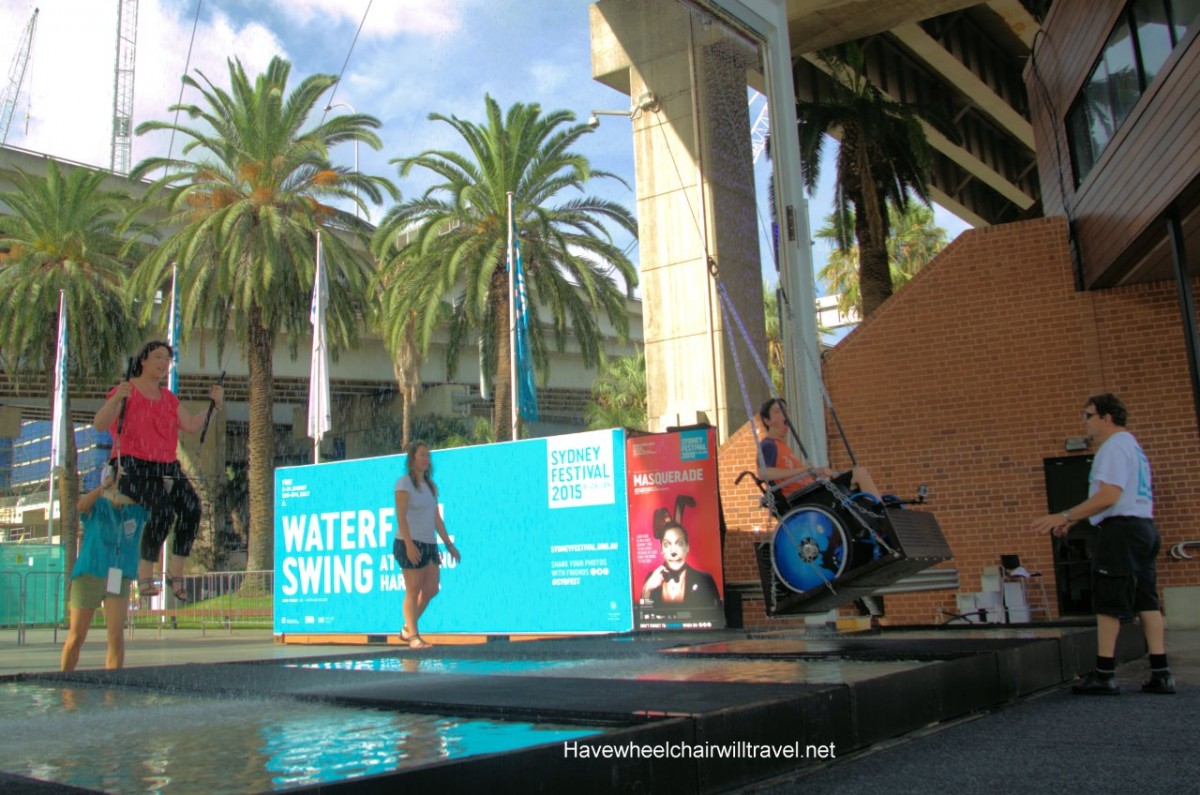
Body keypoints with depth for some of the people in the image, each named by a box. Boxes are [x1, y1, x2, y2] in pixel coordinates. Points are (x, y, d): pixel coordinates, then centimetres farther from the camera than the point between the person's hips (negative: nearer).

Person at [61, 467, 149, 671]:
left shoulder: (138, 510, 5)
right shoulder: (96, 505, -4)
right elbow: (80, 505, -26)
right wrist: (103, 487, -42)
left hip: (119, 579, 2)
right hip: (89, 574, -2)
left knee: (117, 637, -8)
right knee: (76, 637, 6)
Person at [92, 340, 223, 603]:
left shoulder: (168, 398, 19)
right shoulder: (126, 391, -1)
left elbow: (191, 426, 16)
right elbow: (99, 424, -12)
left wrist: (213, 405, 5)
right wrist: (116, 399, -28)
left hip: (168, 469, 6)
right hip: (134, 469, -6)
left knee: (191, 508, -18)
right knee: (162, 513, -27)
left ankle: (176, 571, -8)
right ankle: (145, 577, -16)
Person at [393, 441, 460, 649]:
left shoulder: (431, 486, 17)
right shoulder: (404, 484, -5)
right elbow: (401, 517, -13)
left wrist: (448, 542, 12)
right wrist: (409, 544, -22)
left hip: (430, 544, 7)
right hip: (410, 544, -7)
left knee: (432, 589, 5)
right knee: (413, 591, -4)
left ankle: (408, 628, 19)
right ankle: (414, 637, 2)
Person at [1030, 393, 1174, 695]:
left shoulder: (1114, 446, -11)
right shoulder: (1132, 446, 22)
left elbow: (1108, 496, -21)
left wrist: (1064, 517, -20)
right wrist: (1072, 519, 22)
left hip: (1121, 530, -10)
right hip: (1144, 528, 10)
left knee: (1107, 603, -6)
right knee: (1146, 602, 8)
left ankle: (1104, 675, -5)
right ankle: (1160, 673, 7)